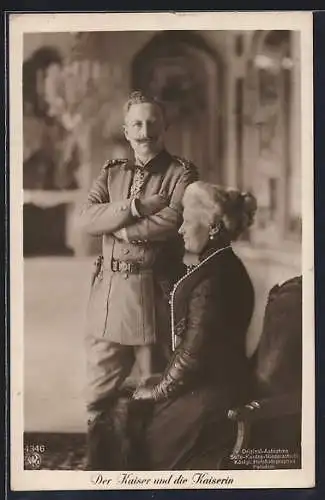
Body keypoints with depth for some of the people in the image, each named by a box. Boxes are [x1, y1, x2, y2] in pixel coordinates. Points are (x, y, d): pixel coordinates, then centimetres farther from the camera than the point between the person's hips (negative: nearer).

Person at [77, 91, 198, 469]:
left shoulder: (181, 173, 1)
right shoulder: (110, 172, 14)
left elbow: (174, 220, -18)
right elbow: (86, 219, -2)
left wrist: (118, 226, -9)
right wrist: (135, 207, -14)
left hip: (155, 293, -4)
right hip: (108, 293, 4)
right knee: (99, 397, 8)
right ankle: (99, 467, 22)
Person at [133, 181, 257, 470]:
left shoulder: (213, 277, -22)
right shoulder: (220, 266, 10)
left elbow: (195, 351, -21)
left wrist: (159, 391, -7)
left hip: (210, 396, -9)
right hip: (210, 383, 9)